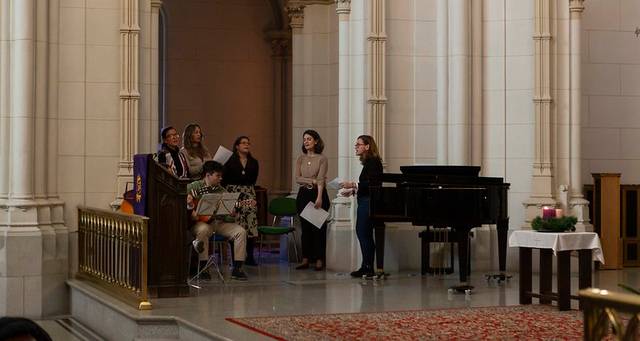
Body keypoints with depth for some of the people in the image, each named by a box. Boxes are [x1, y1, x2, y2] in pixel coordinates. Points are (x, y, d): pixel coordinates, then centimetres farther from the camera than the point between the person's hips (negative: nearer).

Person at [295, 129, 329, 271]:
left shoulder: (322, 159, -4)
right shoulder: (301, 159, 10)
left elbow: (321, 179, -15)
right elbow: (297, 178, 1)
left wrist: (319, 198, -25)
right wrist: (312, 181, -13)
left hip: (318, 193, -4)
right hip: (303, 194, 4)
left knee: (319, 227, -2)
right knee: (305, 227, 6)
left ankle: (319, 260, 2)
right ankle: (305, 259, 10)